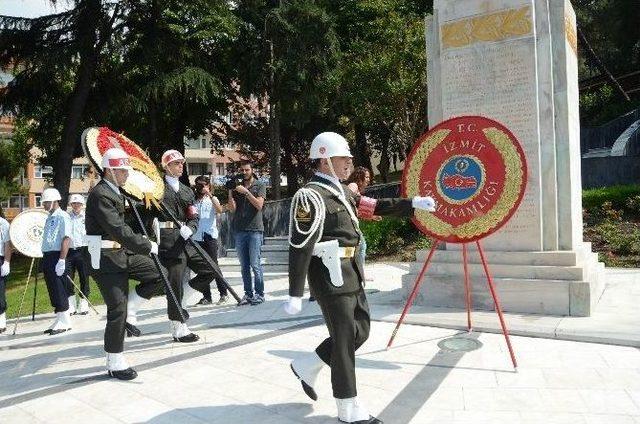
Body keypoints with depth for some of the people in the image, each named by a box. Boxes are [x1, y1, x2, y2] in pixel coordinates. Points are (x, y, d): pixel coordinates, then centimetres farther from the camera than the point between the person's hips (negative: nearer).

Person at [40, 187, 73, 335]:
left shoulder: (62, 216, -9)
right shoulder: (49, 218, 18)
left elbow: (66, 239, -17)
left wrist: (61, 260, -23)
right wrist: (45, 259, 15)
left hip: (56, 257, -9)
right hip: (47, 256, 9)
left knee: (59, 291, -5)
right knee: (53, 291, 12)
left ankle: (65, 322, 2)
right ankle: (59, 320, 21)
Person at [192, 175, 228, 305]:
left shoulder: (212, 199, 6)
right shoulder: (194, 200, 15)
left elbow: (220, 210, -14)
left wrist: (210, 195, -18)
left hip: (210, 236, -4)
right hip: (197, 237, 4)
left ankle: (224, 293, 3)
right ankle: (206, 296, 11)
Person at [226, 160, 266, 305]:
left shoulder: (259, 186, 6)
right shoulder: (237, 187, 15)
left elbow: (259, 205, -8)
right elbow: (232, 208, 6)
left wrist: (246, 192, -14)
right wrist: (230, 193, -8)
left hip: (255, 229, -4)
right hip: (239, 230, 4)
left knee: (255, 264, -7)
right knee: (244, 266, 5)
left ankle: (259, 294, 1)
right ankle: (248, 293, 10)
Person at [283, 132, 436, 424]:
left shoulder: (342, 192, 13)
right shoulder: (311, 196, -16)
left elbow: (376, 206, 21)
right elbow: (299, 248, -20)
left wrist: (412, 203, 16)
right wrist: (295, 295, -21)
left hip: (350, 273, 10)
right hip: (330, 276, -9)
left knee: (360, 330, 16)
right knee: (345, 339, 0)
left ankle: (307, 367, 31)